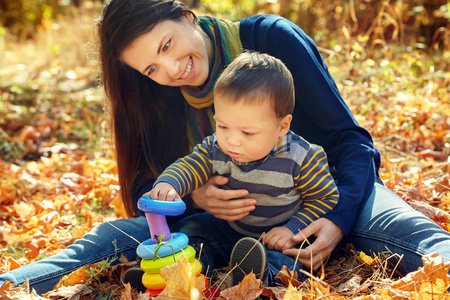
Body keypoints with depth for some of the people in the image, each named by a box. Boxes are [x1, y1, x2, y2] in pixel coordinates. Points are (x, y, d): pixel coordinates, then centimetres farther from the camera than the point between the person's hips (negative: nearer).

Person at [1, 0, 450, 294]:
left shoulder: (271, 38, -15)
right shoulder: (156, 99, -4)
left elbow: (348, 137, -15)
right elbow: (143, 189, -4)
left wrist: (339, 220, -31)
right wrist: (194, 197, -27)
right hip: (221, 213, 2)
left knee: (409, 231, -33)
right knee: (115, 234, -18)